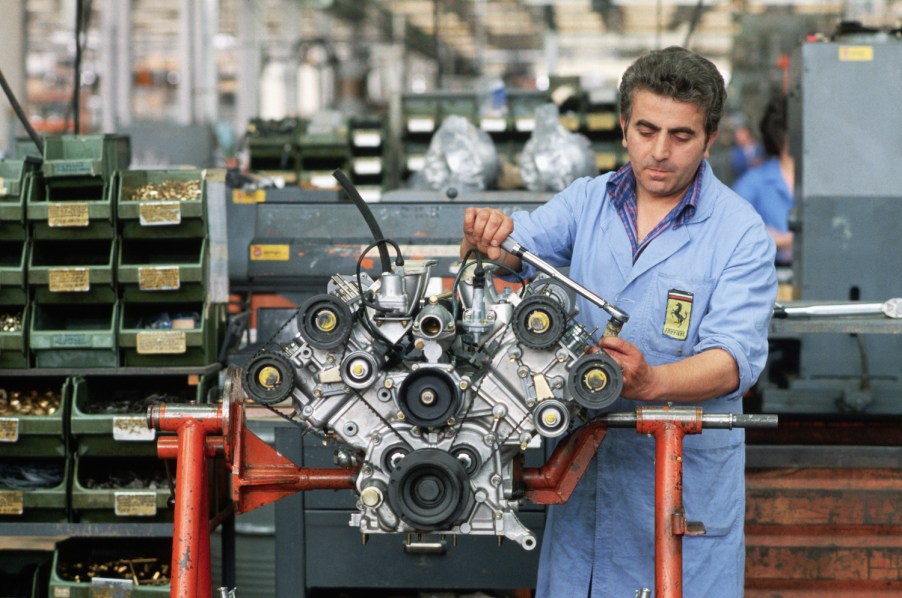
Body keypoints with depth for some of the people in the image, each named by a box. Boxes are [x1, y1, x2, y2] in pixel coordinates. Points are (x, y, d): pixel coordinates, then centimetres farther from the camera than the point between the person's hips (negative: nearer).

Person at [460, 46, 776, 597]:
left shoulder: (740, 233, -9)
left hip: (686, 472, -4)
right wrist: (487, 236, -22)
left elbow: (734, 358, -19)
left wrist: (651, 382, -38)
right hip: (585, 456, 4)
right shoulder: (588, 201, 5)